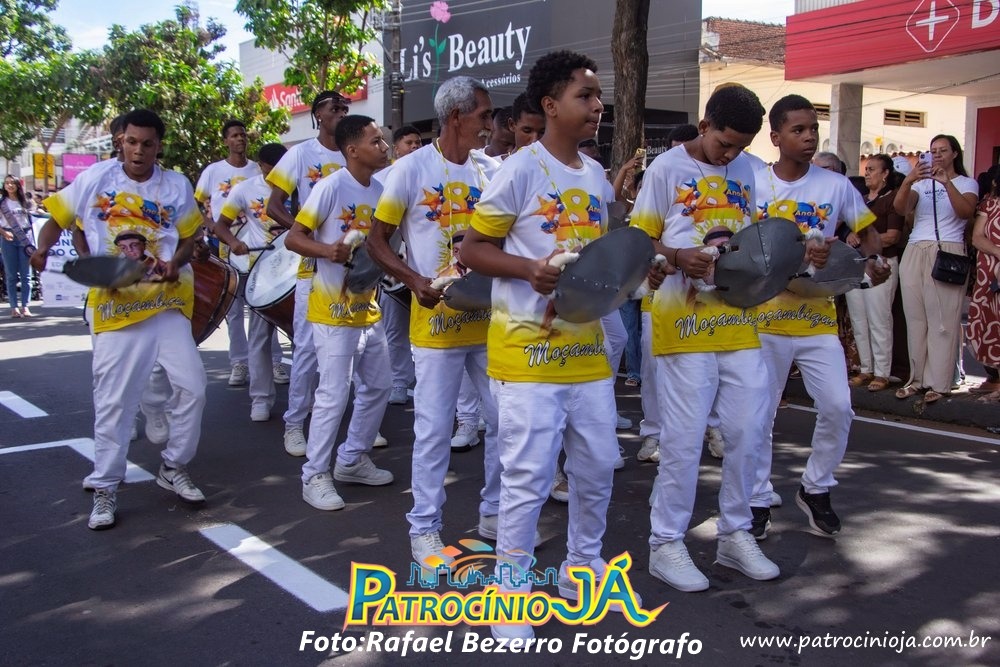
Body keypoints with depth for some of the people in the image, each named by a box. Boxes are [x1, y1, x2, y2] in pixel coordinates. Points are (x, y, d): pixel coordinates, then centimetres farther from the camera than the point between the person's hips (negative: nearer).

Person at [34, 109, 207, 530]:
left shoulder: (177, 186, 3)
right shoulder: (95, 180, 0)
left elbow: (190, 236, 7)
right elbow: (58, 217, 8)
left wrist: (176, 262, -13)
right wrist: (44, 247, -11)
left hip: (166, 304, 2)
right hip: (114, 306, -1)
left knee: (192, 387, -1)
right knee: (113, 400, 1)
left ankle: (174, 469, 19)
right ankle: (105, 488, 14)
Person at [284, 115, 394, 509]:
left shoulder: (380, 190, 6)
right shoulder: (331, 186, -14)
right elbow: (293, 238, -14)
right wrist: (326, 249, -32)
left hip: (367, 307, 8)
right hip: (333, 310, -8)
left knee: (378, 386, 14)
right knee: (334, 394, -6)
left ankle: (352, 460, 30)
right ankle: (314, 476, 8)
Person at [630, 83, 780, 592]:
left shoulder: (748, 170, 11)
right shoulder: (667, 169, -3)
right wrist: (678, 257, -20)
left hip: (739, 321, 5)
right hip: (684, 323, -5)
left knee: (748, 431, 9)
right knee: (684, 439, -1)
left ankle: (735, 535, 26)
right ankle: (666, 543, 14)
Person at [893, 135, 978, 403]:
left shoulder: (967, 183, 11)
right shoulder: (921, 183, 18)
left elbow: (965, 212, -9)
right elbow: (900, 208, -1)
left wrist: (947, 183, -21)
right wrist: (907, 182, -19)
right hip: (914, 253, 3)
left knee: (943, 320, -7)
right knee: (915, 318, 2)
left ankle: (938, 383, -5)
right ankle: (917, 379, 7)